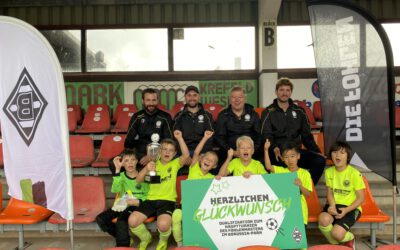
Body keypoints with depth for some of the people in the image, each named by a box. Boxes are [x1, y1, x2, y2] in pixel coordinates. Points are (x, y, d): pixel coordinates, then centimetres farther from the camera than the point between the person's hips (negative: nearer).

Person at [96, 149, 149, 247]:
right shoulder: (121, 176, 6)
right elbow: (115, 190, -16)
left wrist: (138, 202, -18)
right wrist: (117, 169, -20)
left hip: (137, 206, -5)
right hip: (122, 205, 5)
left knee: (121, 221, -33)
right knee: (100, 219, -11)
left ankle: (123, 244, -9)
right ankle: (123, 238, 7)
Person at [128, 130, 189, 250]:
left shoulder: (175, 163, 8)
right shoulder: (153, 164, 13)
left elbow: (186, 155, -13)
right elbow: (138, 180, 2)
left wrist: (179, 138, -22)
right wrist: (146, 169, -18)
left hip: (168, 200, -3)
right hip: (151, 199, 3)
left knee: (163, 224, -32)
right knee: (132, 221, -20)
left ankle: (163, 240, 8)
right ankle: (145, 238, 15)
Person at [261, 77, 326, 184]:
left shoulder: (299, 111, 17)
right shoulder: (268, 112, 6)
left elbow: (306, 135, 19)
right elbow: (266, 135, -5)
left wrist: (317, 151, 6)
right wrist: (274, 148, -25)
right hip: (277, 153, -4)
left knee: (320, 160, -22)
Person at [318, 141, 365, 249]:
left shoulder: (354, 173, -10)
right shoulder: (329, 172, 4)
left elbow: (361, 198, -7)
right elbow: (329, 193, 6)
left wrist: (346, 210, -20)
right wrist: (332, 206, -16)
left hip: (351, 208, -3)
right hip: (334, 205, 3)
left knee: (337, 233, -26)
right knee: (323, 219, -32)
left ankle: (350, 238, 15)